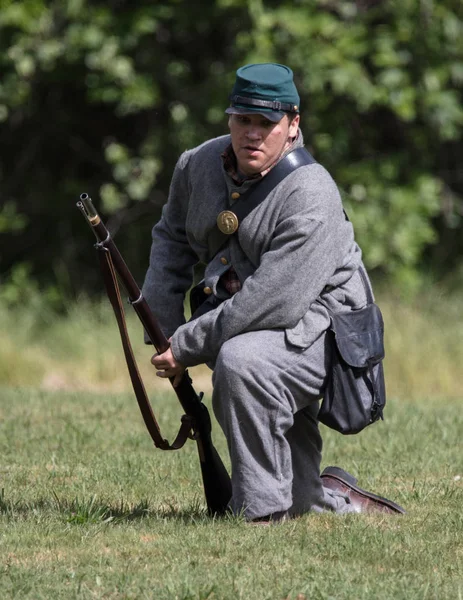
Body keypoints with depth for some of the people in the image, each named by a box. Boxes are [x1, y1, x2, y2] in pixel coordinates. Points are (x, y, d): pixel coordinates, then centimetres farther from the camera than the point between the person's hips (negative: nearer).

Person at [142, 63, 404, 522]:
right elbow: (172, 235, 16)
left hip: (314, 325, -7)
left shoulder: (310, 198, -25)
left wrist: (186, 347, -24)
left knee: (241, 361, -37)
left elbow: (271, 304, -29)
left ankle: (264, 511, -29)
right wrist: (164, 327, 5)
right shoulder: (199, 164, -2)